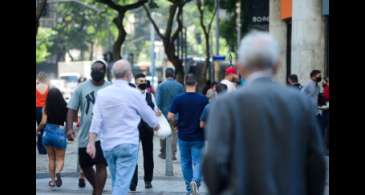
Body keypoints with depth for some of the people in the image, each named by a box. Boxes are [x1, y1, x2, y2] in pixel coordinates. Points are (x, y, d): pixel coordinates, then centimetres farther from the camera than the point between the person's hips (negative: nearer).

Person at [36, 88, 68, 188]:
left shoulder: (47, 107, -6)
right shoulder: (65, 107, -6)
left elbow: (43, 122, -8)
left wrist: (37, 130, 9)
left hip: (48, 133, 1)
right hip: (60, 134, -1)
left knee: (51, 158, 18)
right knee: (60, 158, 10)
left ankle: (53, 180, 18)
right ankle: (57, 173, -20)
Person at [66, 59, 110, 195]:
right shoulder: (81, 88, 2)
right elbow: (72, 109, 0)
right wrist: (70, 128, -12)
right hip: (85, 135, 2)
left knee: (101, 165, -8)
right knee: (85, 166, 13)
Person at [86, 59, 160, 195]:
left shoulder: (102, 93, 1)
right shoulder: (134, 94, -7)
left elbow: (96, 120, -4)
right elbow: (148, 114, 7)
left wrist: (91, 143, -4)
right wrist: (156, 125, 28)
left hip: (107, 145, 5)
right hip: (127, 144, -5)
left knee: (116, 182, 18)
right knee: (122, 184, -8)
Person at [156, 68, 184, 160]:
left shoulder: (161, 86, -7)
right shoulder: (179, 86, -2)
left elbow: (158, 100, -11)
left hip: (164, 112, -1)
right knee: (174, 134, 4)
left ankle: (163, 153, 20)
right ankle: (173, 154, -2)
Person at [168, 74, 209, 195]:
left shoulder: (178, 99, -8)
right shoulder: (203, 99, -7)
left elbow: (170, 116, -11)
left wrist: (176, 122, 10)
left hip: (183, 136, 1)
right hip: (198, 137, -1)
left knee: (186, 162, 15)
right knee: (197, 162, 2)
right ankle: (196, 181, -25)